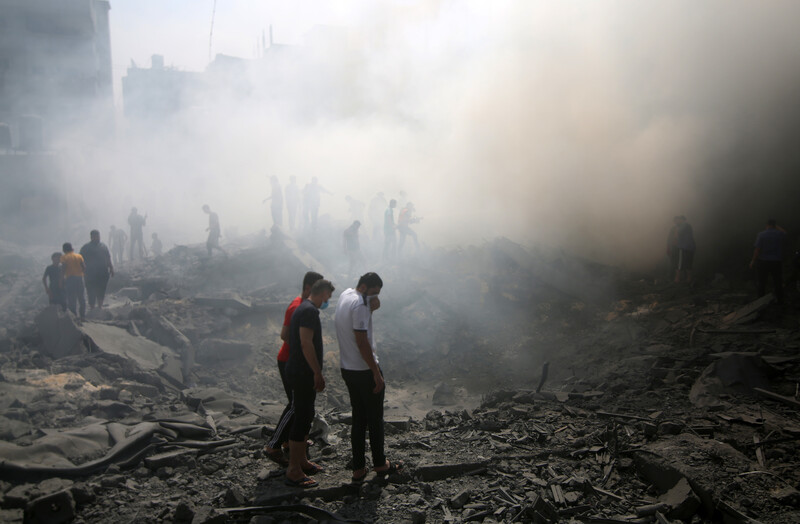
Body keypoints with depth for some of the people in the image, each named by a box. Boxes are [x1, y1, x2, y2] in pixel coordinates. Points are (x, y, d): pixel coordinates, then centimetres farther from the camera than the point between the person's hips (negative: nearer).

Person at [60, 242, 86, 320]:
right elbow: (84, 268, 3)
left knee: (71, 299, 1)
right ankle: (83, 316, 12)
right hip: (79, 278, 3)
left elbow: (63, 269, -11)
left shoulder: (64, 257, -1)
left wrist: (62, 281, -8)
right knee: (81, 298, 12)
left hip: (70, 278, -3)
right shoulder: (79, 256, 8)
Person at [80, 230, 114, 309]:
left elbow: (108, 258, 17)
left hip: (103, 273, 4)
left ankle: (100, 306, 23)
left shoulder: (103, 246, 14)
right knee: (92, 292, -3)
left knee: (102, 291, 9)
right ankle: (92, 308, 6)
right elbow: (82, 260, -3)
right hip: (91, 274, -4)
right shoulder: (86, 247, 0)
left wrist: (111, 269, 11)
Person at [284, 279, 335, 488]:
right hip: (303, 374, -11)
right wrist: (318, 373, -21)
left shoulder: (303, 308, 16)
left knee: (304, 416, 18)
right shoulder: (309, 311, -17)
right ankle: (293, 472, -1)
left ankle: (301, 461, 28)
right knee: (302, 418, -6)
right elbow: (306, 343, -24)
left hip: (299, 371, 11)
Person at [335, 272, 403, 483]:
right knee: (375, 419, 8)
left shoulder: (345, 295, 8)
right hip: (365, 370, -8)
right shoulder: (359, 304, -20)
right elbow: (362, 341, -23)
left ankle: (358, 469, 16)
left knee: (358, 419, 14)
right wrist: (376, 373, -18)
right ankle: (380, 464, 21)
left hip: (347, 369, 8)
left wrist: (372, 306, -6)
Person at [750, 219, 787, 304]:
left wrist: (753, 261, -6)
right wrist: (777, 227, 18)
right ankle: (780, 300, 19)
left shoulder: (761, 235, -10)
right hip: (777, 262, 2)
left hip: (763, 262, -2)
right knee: (778, 282, 12)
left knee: (762, 282, 9)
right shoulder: (781, 234, -4)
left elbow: (757, 249, -14)